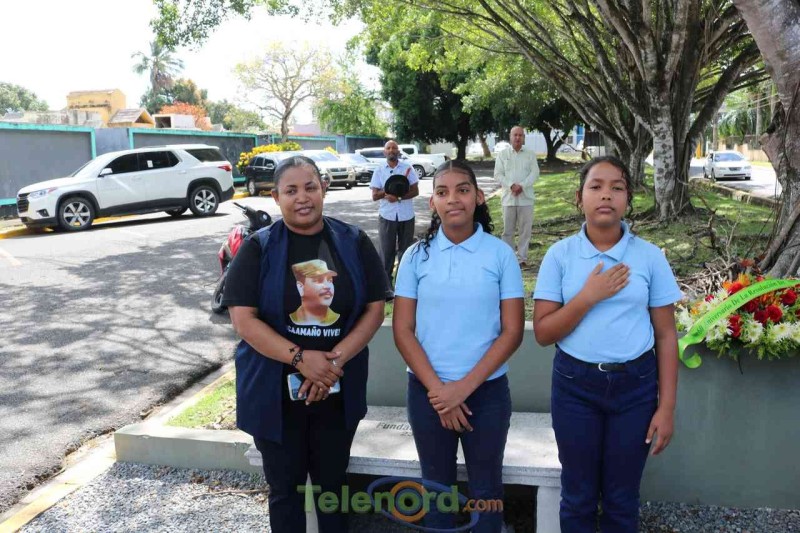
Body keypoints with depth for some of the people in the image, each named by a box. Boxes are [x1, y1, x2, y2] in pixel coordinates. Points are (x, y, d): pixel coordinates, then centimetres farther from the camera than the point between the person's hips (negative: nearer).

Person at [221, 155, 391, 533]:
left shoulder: (354, 243, -1)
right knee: (285, 487, 14)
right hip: (275, 390, -1)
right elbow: (243, 319, -12)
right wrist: (300, 358, -21)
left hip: (338, 389, 1)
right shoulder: (258, 248, -6)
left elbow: (374, 309, -3)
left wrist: (336, 359, -16)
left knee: (332, 482, 18)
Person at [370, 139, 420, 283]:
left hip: (406, 216, 0)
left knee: (405, 249, 9)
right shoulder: (379, 171, 2)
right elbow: (375, 196, -3)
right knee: (386, 250, 4)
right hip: (386, 216, 0)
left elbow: (415, 191, -3)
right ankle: (386, 280, 15)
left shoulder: (407, 168, 0)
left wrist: (398, 196, -18)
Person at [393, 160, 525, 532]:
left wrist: (465, 386, -13)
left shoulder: (501, 254, -5)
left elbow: (512, 331, -7)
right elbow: (402, 330, -3)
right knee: (436, 485, 18)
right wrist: (437, 389, -11)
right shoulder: (416, 256, -2)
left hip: (486, 391, -1)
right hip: (427, 392, 1)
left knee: (486, 487, 15)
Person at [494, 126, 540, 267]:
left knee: (525, 230, 2)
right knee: (508, 230, 4)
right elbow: (498, 174, -1)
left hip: (526, 198, 0)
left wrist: (522, 186, -17)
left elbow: (534, 173, -2)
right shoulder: (502, 154, 6)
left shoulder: (531, 154, 7)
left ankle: (522, 258, 9)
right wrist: (511, 185, -17)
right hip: (508, 198, 0)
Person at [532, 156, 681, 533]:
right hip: (575, 383, 0)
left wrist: (667, 406, -2)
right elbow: (543, 333, -7)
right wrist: (589, 296, -19)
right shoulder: (560, 254, -5)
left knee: (621, 498, 15)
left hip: (635, 384, 1)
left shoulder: (650, 256, -3)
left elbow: (666, 336, 0)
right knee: (578, 496, 14)